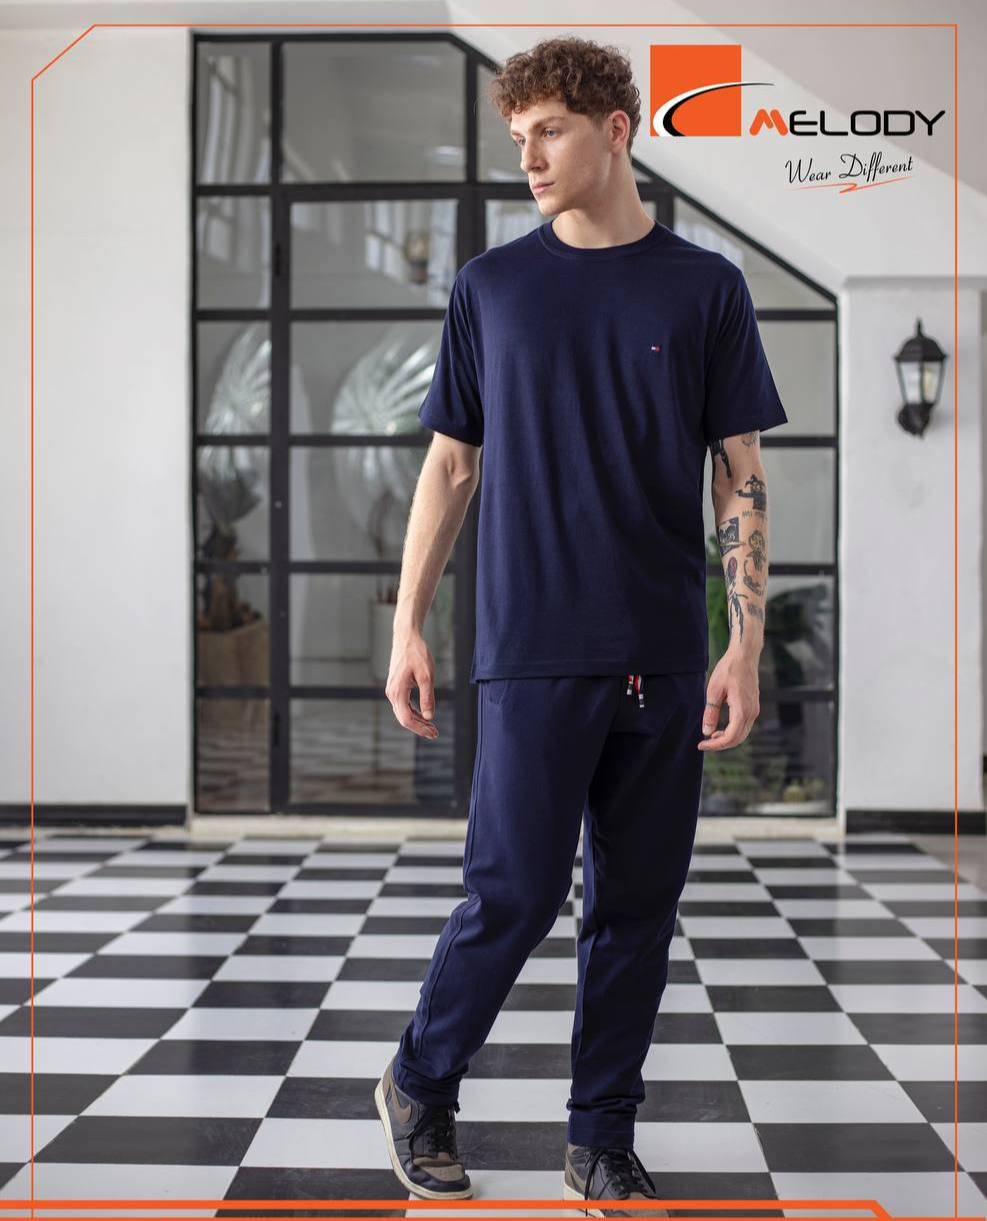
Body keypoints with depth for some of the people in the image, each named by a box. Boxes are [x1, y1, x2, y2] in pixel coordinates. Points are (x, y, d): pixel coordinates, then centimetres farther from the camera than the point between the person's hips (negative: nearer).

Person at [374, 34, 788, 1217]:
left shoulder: (706, 288, 4)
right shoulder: (490, 287, 5)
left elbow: (740, 476, 3)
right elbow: (451, 464, 8)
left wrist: (746, 643, -5)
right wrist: (408, 627, 3)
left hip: (664, 660, 1)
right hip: (533, 652, -1)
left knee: (638, 906, 7)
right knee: (514, 892, -3)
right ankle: (419, 1087, 21)